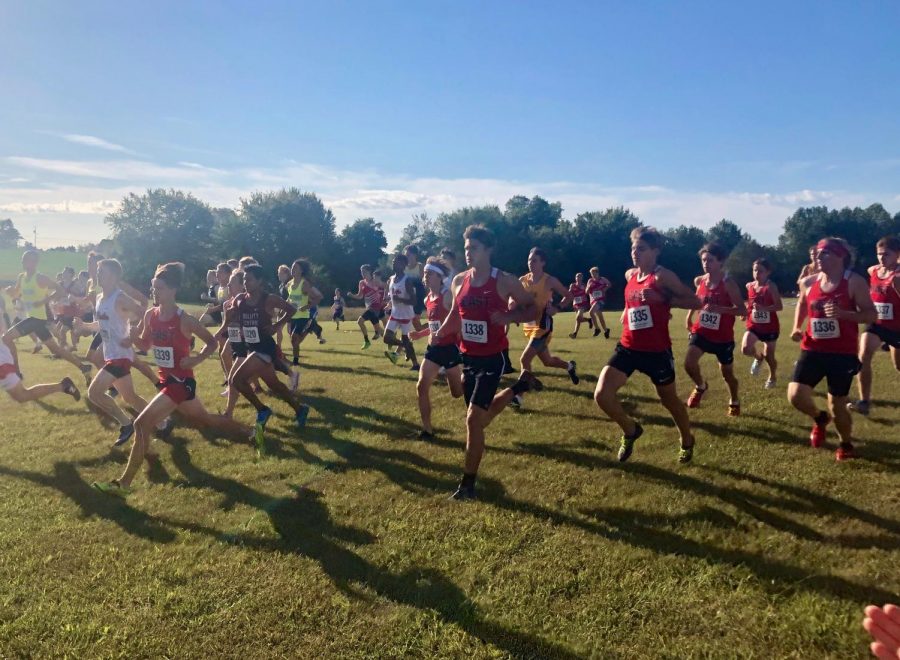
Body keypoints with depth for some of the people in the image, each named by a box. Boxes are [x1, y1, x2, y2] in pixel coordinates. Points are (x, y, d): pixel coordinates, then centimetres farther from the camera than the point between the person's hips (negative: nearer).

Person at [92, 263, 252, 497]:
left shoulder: (184, 319, -17)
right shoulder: (150, 315, 1)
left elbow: (212, 342, -7)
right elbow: (146, 346, 12)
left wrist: (196, 359, -21)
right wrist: (133, 336, -8)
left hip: (181, 381, -8)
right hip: (166, 380, 8)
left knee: (142, 423, -16)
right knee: (205, 421, 23)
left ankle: (124, 484, -8)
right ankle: (251, 434, 40)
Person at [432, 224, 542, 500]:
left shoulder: (504, 281, -13)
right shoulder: (459, 281, 2)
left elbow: (533, 308, -4)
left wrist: (507, 317, -21)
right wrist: (439, 334, 0)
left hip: (492, 358, -6)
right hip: (468, 357, 6)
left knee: (473, 418, -12)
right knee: (483, 414, 19)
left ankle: (468, 483, 2)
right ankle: (521, 384, 45)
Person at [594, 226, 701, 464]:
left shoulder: (662, 276, -12)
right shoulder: (629, 275, 8)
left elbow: (695, 302, -15)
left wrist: (662, 299, -24)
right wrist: (628, 310, 11)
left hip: (657, 351, -5)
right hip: (627, 347, 5)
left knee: (669, 400, 15)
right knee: (602, 394, -12)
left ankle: (687, 442, 44)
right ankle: (631, 430, 16)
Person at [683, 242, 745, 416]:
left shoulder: (728, 284, -17)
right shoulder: (699, 281, -1)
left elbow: (742, 310, -21)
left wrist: (719, 309, -33)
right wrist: (690, 314, 12)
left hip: (723, 336, -3)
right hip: (701, 331, 3)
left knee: (727, 373, 12)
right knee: (689, 363, -19)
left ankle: (734, 402, 40)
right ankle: (700, 386, 13)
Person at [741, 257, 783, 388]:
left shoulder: (771, 286, -16)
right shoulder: (749, 286, 0)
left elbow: (779, 306, -21)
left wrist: (764, 308, -36)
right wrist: (745, 312, 2)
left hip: (769, 327, -3)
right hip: (753, 326, 3)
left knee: (769, 356, 10)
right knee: (745, 349, -19)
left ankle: (773, 377, 39)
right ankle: (758, 358, 18)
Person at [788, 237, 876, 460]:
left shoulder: (854, 282, -9)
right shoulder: (808, 283, 3)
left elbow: (871, 314, -9)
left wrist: (843, 313, -26)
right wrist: (797, 327, 7)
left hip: (843, 353, -3)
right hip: (812, 350, 3)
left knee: (837, 405, 4)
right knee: (795, 395, -12)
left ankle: (846, 444, 34)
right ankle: (820, 418, 23)